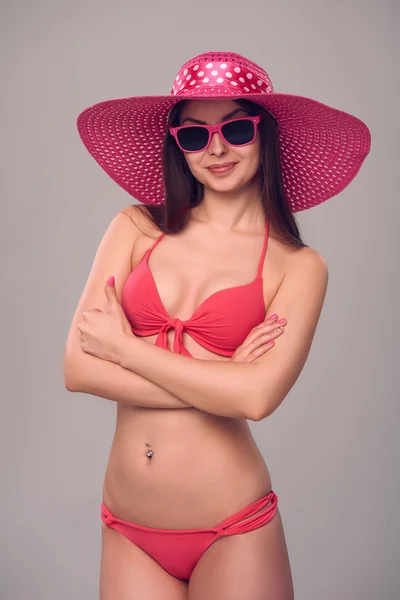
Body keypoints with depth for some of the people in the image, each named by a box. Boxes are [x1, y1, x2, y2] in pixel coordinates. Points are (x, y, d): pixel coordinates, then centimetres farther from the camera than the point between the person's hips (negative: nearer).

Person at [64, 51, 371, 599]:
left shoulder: (298, 266, -4)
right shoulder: (136, 229, 2)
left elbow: (257, 397, -19)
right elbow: (77, 368, -7)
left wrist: (123, 346, -10)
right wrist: (218, 379, -13)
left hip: (232, 534, -1)